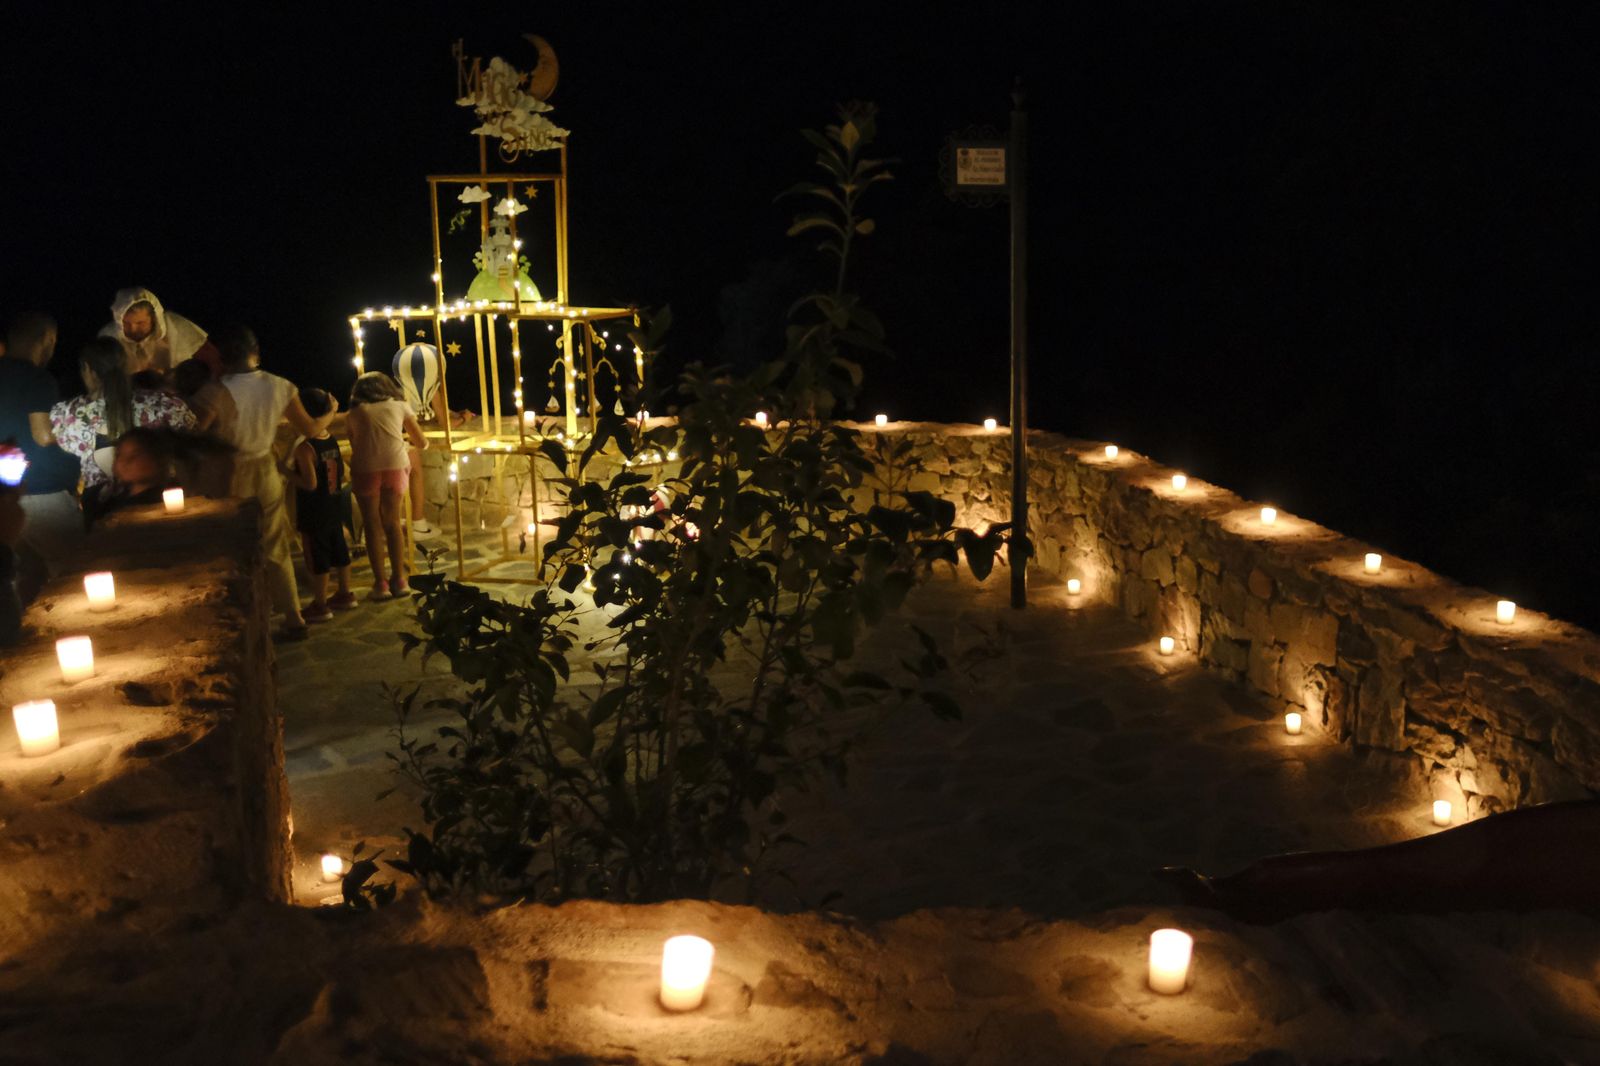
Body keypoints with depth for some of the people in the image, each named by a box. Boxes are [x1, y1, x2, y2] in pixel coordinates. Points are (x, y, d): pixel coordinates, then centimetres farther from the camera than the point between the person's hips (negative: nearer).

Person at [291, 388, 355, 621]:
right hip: (334, 508, 7)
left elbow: (310, 483, -24)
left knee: (317, 558, 1)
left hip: (314, 513, -7)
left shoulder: (304, 446, -21)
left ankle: (320, 605, 7)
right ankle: (344, 595, 28)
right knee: (339, 551, 16)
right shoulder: (332, 441, 2)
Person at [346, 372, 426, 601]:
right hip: (395, 466, 1)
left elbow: (355, 445, 17)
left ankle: (381, 584, 7)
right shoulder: (399, 405, 20)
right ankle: (398, 580, 16)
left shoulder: (354, 413, 19)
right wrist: (406, 437, 44)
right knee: (392, 523, 15)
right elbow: (422, 443, 21)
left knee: (373, 525, 8)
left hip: (365, 469, -1)